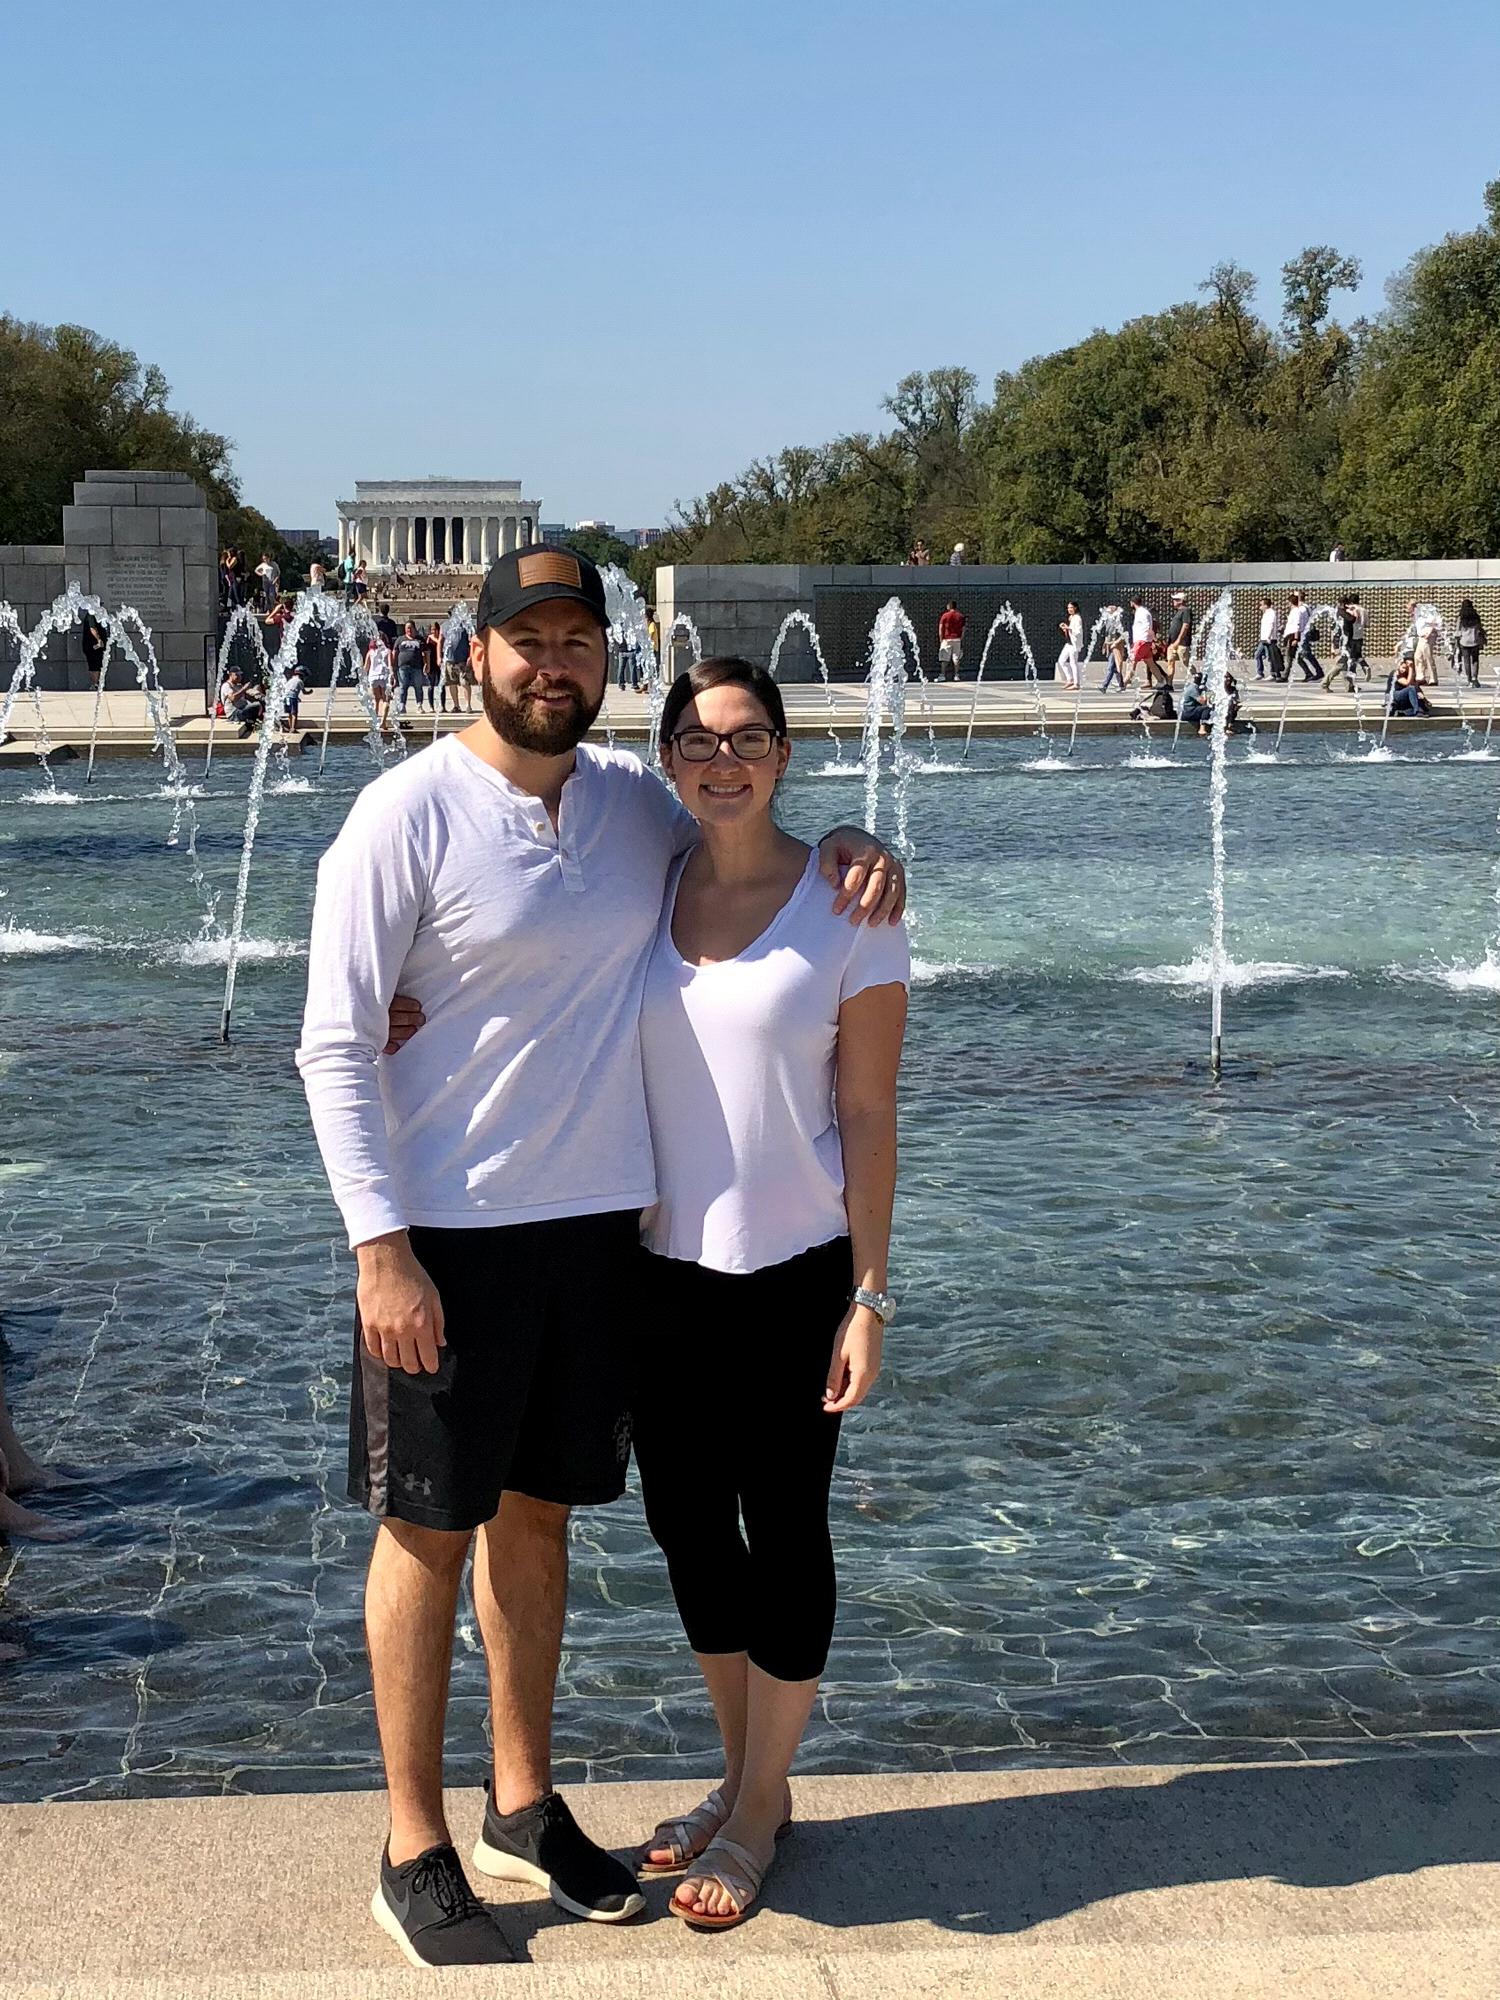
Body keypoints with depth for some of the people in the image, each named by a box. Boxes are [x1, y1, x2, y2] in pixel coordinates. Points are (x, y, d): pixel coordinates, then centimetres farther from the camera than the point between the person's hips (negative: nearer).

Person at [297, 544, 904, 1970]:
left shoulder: (634, 799, 5)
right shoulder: (408, 814, -11)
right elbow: (336, 1046, -12)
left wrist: (841, 848, 1)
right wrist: (382, 1246, -18)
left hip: (597, 1219, 5)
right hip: (446, 1231, -5)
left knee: (537, 1512, 16)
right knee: (430, 1528, 4)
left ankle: (525, 1807, 31)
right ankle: (414, 1856, 18)